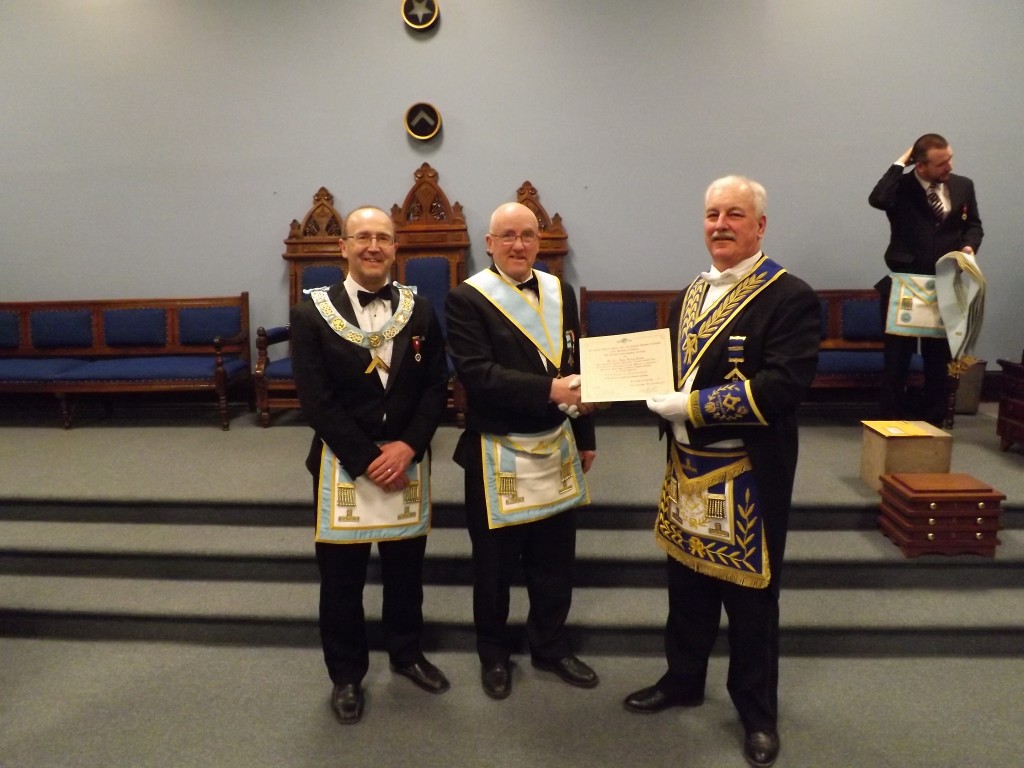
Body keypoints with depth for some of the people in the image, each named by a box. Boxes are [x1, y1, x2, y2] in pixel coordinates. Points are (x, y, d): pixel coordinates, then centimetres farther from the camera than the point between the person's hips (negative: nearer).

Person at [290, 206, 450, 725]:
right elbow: (316, 401, -12)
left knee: (406, 567, 16)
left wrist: (408, 446, -14)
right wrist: (368, 459, -16)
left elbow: (436, 386, 0)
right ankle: (346, 675, 31)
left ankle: (406, 653, 40)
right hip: (342, 463, -2)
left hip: (407, 459, 3)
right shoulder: (312, 315, -6)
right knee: (342, 576, 11)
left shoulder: (419, 312, 4)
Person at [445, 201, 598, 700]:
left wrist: (584, 437, 13)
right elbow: (477, 374, -23)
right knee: (495, 564, 12)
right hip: (498, 455, -5)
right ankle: (493, 654, 33)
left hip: (556, 450, 5)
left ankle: (551, 646, 37)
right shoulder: (467, 299, -10)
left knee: (555, 559, 16)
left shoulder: (560, 292, 7)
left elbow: (577, 366, 12)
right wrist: (549, 390, -31)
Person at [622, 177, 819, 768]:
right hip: (688, 468, 6)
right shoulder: (689, 296, 12)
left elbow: (783, 385, -24)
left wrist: (693, 405, -23)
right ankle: (683, 680, 40)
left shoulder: (789, 297, -12)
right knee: (688, 582, 19)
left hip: (750, 475, -6)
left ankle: (758, 711, 31)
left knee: (750, 596, 10)